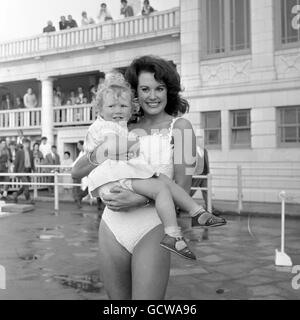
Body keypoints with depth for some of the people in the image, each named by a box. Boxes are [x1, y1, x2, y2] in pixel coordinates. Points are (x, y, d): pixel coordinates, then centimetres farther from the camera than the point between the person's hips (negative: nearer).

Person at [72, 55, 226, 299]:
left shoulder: (179, 127, 0)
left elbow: (182, 188, -6)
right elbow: (77, 172, 11)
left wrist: (138, 199, -18)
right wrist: (101, 152, -8)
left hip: (151, 227, -4)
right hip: (113, 226, 4)